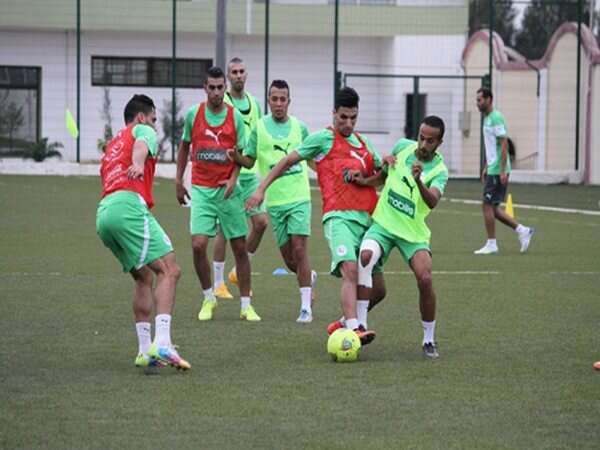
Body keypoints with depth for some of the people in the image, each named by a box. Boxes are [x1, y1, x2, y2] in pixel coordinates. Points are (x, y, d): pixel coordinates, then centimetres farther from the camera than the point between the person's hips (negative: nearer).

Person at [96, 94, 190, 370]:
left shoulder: (112, 144, 36)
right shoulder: (142, 131, 12)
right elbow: (141, 145, -12)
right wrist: (138, 164, -34)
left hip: (103, 213, 9)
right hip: (129, 205, -9)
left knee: (144, 277, 19)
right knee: (169, 270, -13)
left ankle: (145, 350, 12)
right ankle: (162, 344, -29)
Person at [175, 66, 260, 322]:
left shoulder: (235, 116, -1)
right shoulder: (193, 114, 1)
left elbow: (241, 153, 3)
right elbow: (184, 147, 14)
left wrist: (233, 179, -13)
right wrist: (178, 181, 13)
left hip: (228, 189, 0)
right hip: (201, 190, 0)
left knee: (240, 247, 2)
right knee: (198, 244, -12)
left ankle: (246, 305, 12)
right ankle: (208, 298, 8)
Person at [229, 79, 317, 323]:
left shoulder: (299, 127, 6)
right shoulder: (259, 127, 3)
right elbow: (249, 161, 6)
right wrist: (235, 156, -13)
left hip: (299, 197, -1)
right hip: (274, 200, 1)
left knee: (299, 248, -13)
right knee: (287, 257, 4)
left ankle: (306, 307, -9)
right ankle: (309, 277, 38)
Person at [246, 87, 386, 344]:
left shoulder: (363, 142, 22)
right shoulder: (324, 138, 5)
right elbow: (289, 161, 9)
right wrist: (261, 189, 3)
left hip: (366, 219, 7)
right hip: (339, 217, -7)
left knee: (377, 289, 5)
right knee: (350, 270, -29)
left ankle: (346, 323, 24)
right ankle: (353, 328, -40)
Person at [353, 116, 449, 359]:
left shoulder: (439, 170, -10)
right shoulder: (402, 147, 0)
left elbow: (432, 202, -31)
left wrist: (418, 181, -48)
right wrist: (364, 181, 3)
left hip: (413, 232, -2)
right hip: (383, 223, 2)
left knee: (425, 279, -20)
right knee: (366, 255, -29)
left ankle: (429, 340, 1)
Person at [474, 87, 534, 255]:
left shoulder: (496, 118, -14)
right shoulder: (487, 118, 16)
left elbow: (504, 144, -19)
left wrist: (503, 170, -22)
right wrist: (486, 168, 23)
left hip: (498, 170, -9)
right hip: (492, 169, 9)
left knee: (487, 206, -6)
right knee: (492, 208, 10)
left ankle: (491, 244, 0)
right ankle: (522, 230, 15)